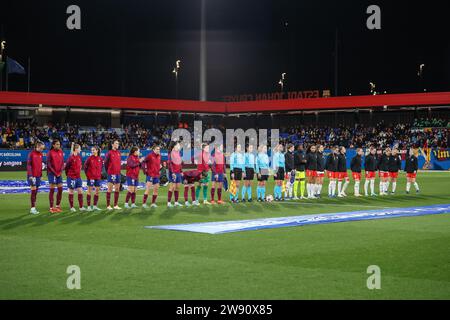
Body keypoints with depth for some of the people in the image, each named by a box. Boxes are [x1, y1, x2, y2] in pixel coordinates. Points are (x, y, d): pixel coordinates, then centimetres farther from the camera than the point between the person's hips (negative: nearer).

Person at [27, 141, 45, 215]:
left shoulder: (40, 154, 12)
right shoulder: (31, 154, -8)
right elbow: (28, 165, -10)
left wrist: (41, 175, 15)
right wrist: (30, 175, -14)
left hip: (38, 176, 6)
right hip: (32, 176, -6)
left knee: (36, 192, 7)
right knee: (33, 191, -7)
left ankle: (33, 208, 12)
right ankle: (32, 208, -4)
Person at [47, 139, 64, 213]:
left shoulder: (61, 152, 8)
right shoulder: (50, 153, -8)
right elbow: (49, 164, -9)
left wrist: (61, 171, -1)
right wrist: (55, 173, -11)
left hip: (59, 173, 6)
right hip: (52, 173, -6)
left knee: (60, 189, 5)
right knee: (52, 190, -5)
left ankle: (58, 206, 18)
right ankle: (51, 207, -1)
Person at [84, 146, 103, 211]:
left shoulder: (100, 159, 3)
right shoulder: (90, 158, -6)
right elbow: (85, 166, -2)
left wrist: (99, 173, 6)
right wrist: (87, 174, -4)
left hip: (98, 177, 4)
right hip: (91, 177, -4)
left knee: (97, 191, 7)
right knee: (90, 191, -1)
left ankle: (95, 206, 17)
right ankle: (89, 206, 4)